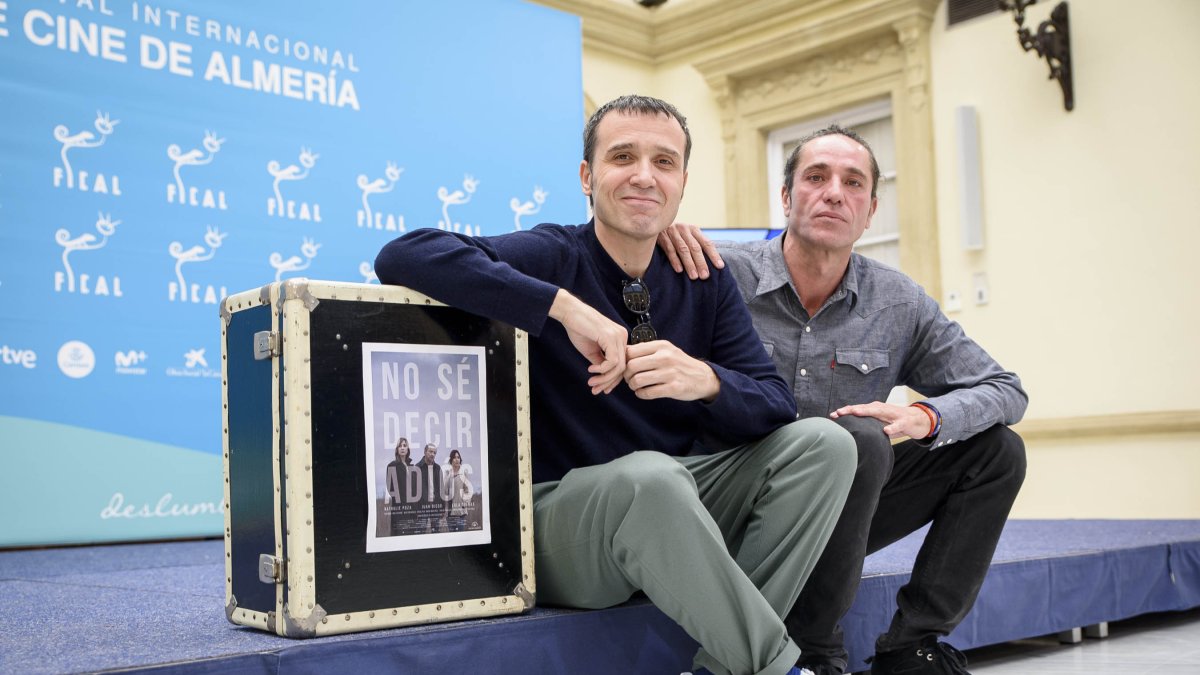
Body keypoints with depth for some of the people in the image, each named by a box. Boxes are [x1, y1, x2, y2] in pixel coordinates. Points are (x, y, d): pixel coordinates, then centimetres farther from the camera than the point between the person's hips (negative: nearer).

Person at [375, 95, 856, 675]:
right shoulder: (553, 256, -7)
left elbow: (775, 406, 2)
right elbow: (403, 255, -24)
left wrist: (705, 380, -22)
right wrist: (564, 307, -29)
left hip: (678, 514, 6)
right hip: (558, 512, -5)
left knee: (824, 441, -10)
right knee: (650, 475, -36)